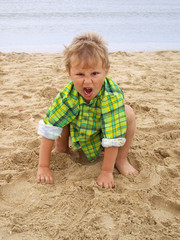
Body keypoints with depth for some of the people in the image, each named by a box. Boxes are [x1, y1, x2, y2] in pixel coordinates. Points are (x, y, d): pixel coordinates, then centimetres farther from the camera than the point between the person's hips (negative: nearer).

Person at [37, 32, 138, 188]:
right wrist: (43, 167, -26)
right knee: (59, 114, -21)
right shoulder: (68, 95, -31)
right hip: (78, 134, 2)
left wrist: (106, 172, -32)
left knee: (128, 113, -28)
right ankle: (61, 148, 9)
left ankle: (121, 159, -7)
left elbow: (113, 138, -35)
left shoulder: (112, 95, -39)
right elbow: (49, 130, -27)